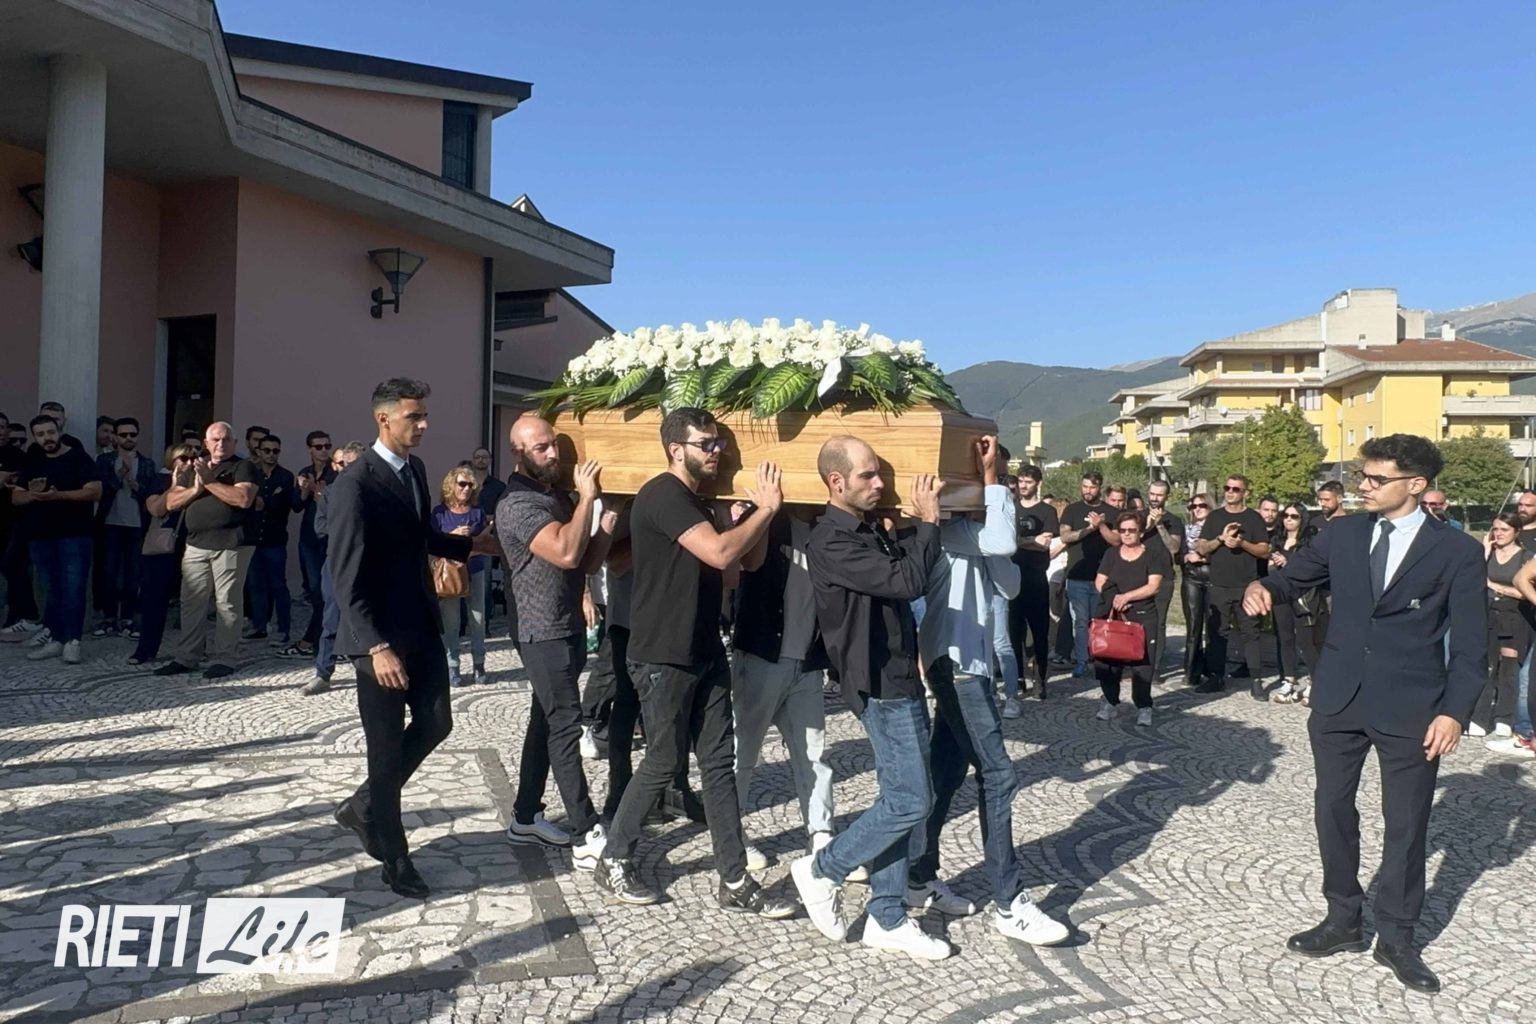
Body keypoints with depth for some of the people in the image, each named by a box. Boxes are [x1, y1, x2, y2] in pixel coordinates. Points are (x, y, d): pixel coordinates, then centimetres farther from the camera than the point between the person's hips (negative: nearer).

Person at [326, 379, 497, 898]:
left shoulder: (414, 468, 6)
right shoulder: (354, 486, -19)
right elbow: (347, 579, -20)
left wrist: (470, 545, 8)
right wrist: (377, 647, -25)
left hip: (423, 625, 8)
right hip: (380, 635, -7)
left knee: (435, 723, 10)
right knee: (387, 747, 4)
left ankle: (363, 807, 32)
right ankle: (394, 859, 22)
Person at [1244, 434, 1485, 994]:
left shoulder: (1457, 551, -5)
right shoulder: (1342, 534, 3)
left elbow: (1470, 644, -5)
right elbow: (1294, 576, 10)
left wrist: (1455, 711, -14)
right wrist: (1261, 586, -14)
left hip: (1410, 707, -3)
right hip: (1339, 697, 3)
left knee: (1406, 823, 8)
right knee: (1333, 810, 11)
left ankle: (1396, 937, 24)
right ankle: (1343, 919, 28)